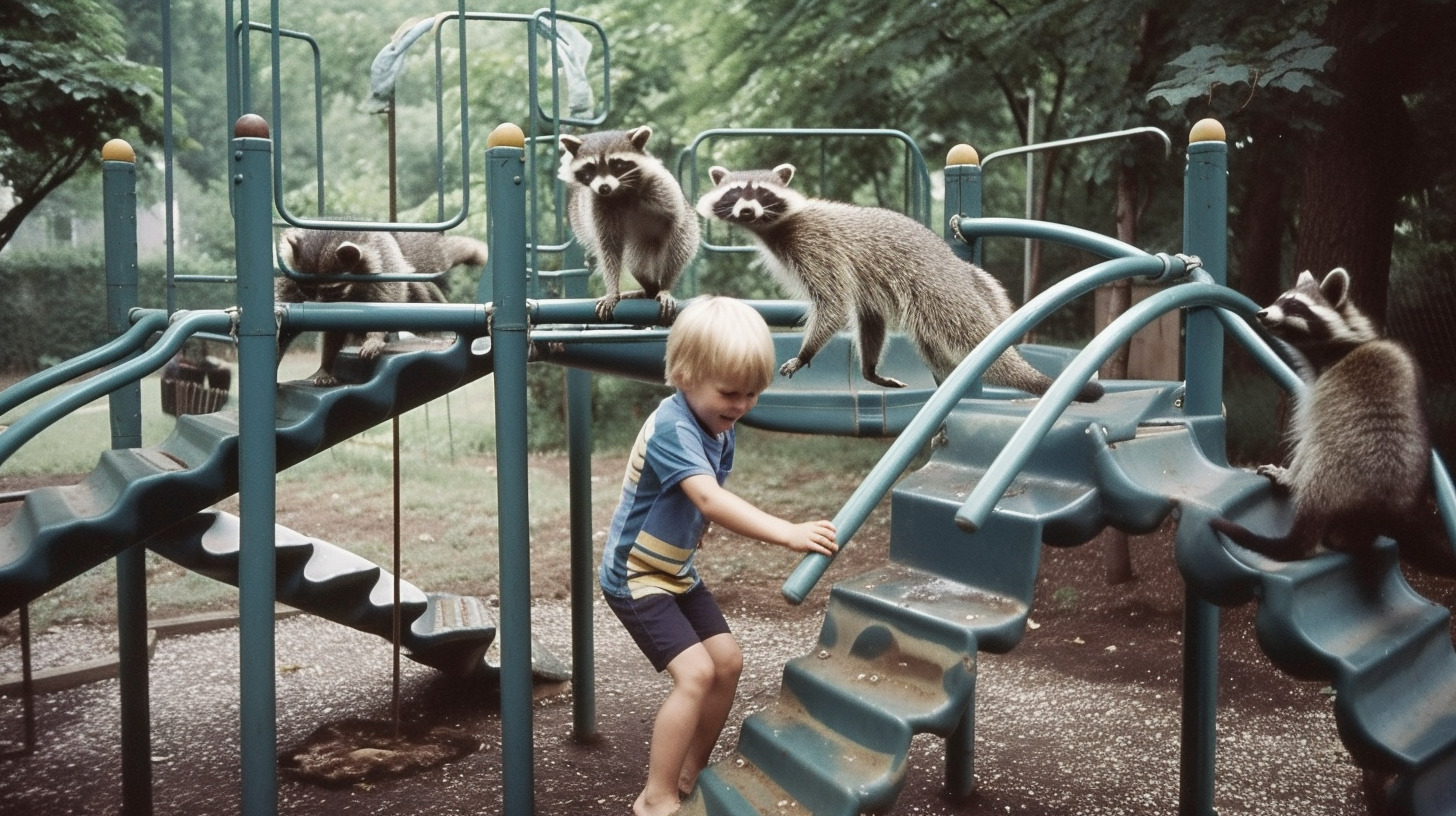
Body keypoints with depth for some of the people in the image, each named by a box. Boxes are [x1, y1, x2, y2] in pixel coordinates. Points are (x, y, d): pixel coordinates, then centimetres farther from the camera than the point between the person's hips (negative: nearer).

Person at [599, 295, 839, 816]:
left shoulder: (720, 429, -1)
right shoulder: (672, 428, -29)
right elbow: (711, 501, -44)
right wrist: (788, 533, -50)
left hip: (677, 569, 9)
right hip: (636, 576, -9)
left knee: (727, 659, 7)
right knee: (695, 672, -17)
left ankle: (691, 771, 24)